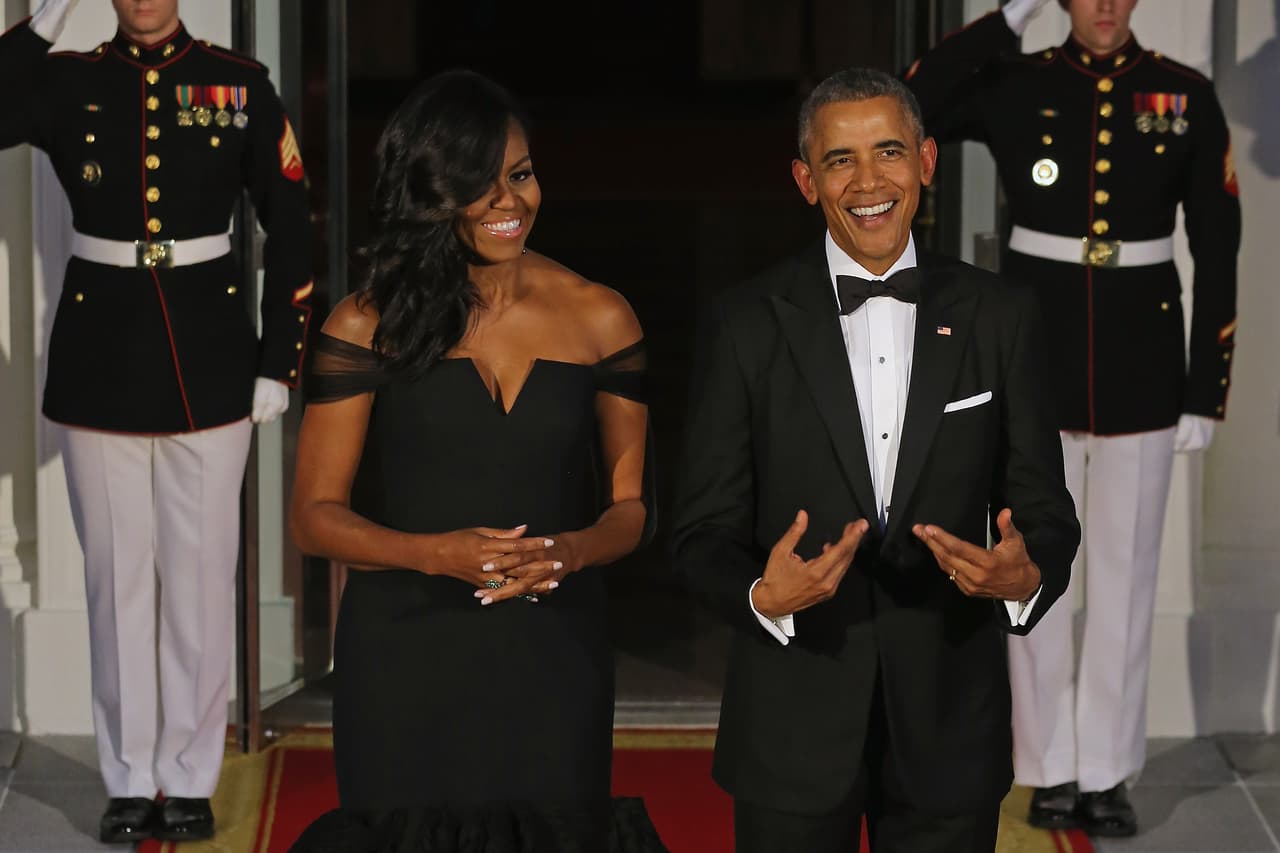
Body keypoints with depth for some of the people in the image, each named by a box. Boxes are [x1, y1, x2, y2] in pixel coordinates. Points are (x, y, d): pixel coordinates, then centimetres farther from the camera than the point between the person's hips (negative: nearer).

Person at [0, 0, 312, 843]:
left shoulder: (240, 85, 1)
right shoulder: (68, 83, 3)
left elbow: (290, 232, 3)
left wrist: (278, 363, -1)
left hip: (208, 369, -1)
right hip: (101, 367, 1)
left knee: (201, 574, 5)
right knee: (117, 574, 7)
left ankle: (192, 779, 16)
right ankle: (130, 782, 17)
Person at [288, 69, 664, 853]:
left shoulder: (599, 319, 3)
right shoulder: (370, 325, -2)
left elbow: (633, 504, 8)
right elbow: (315, 514, 0)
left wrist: (571, 552, -14)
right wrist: (438, 554, -18)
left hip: (554, 661, 2)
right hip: (404, 659, -1)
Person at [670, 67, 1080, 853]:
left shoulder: (1001, 315, 2)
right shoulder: (747, 324, -2)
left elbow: (1045, 510, 5)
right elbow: (705, 530, -1)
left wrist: (1026, 577, -18)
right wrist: (763, 596, -22)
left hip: (949, 725, 1)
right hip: (793, 728, -1)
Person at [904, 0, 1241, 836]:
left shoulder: (1186, 95, 1)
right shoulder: (1019, 86, 0)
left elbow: (1217, 249, 1)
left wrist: (1206, 391, -2)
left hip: (1142, 360, 0)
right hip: (1038, 351, 0)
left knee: (1125, 573, 7)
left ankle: (1108, 772, 18)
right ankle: (1051, 769, 18)